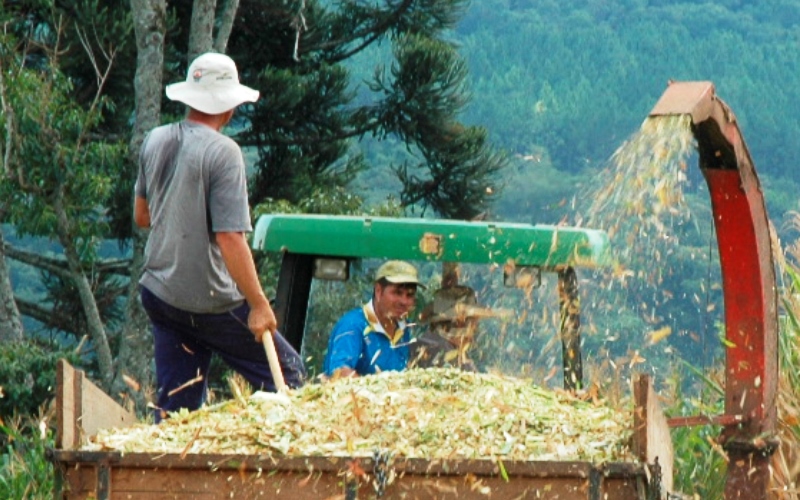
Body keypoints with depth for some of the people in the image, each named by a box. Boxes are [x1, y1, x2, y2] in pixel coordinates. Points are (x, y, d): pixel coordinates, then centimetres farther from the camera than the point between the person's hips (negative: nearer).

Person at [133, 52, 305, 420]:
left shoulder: (155, 141, 5)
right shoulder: (222, 152, -16)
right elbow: (230, 238, -21)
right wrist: (258, 304, -18)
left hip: (157, 292, 7)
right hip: (210, 302, -7)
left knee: (174, 406, 10)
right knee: (287, 376, 6)